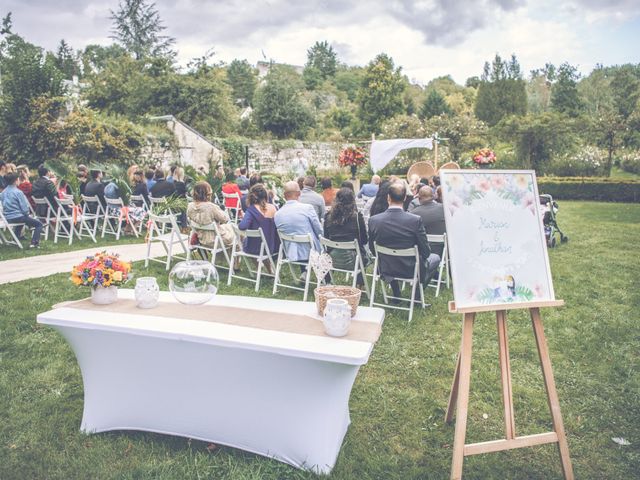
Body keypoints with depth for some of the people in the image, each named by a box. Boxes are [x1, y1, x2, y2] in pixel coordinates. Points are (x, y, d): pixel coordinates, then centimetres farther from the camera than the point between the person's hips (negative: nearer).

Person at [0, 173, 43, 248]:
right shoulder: (18, 192, -15)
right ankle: (34, 243, -11)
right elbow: (25, 208, -15)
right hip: (18, 217, -8)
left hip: (7, 218, 8)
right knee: (39, 224, 5)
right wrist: (26, 214, 4)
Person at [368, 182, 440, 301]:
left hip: (385, 270, 3)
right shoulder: (415, 220, -23)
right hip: (411, 271, -2)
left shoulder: (373, 220, -16)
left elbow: (372, 249, -2)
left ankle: (396, 294, 33)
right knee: (435, 258, 27)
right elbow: (425, 252, -14)